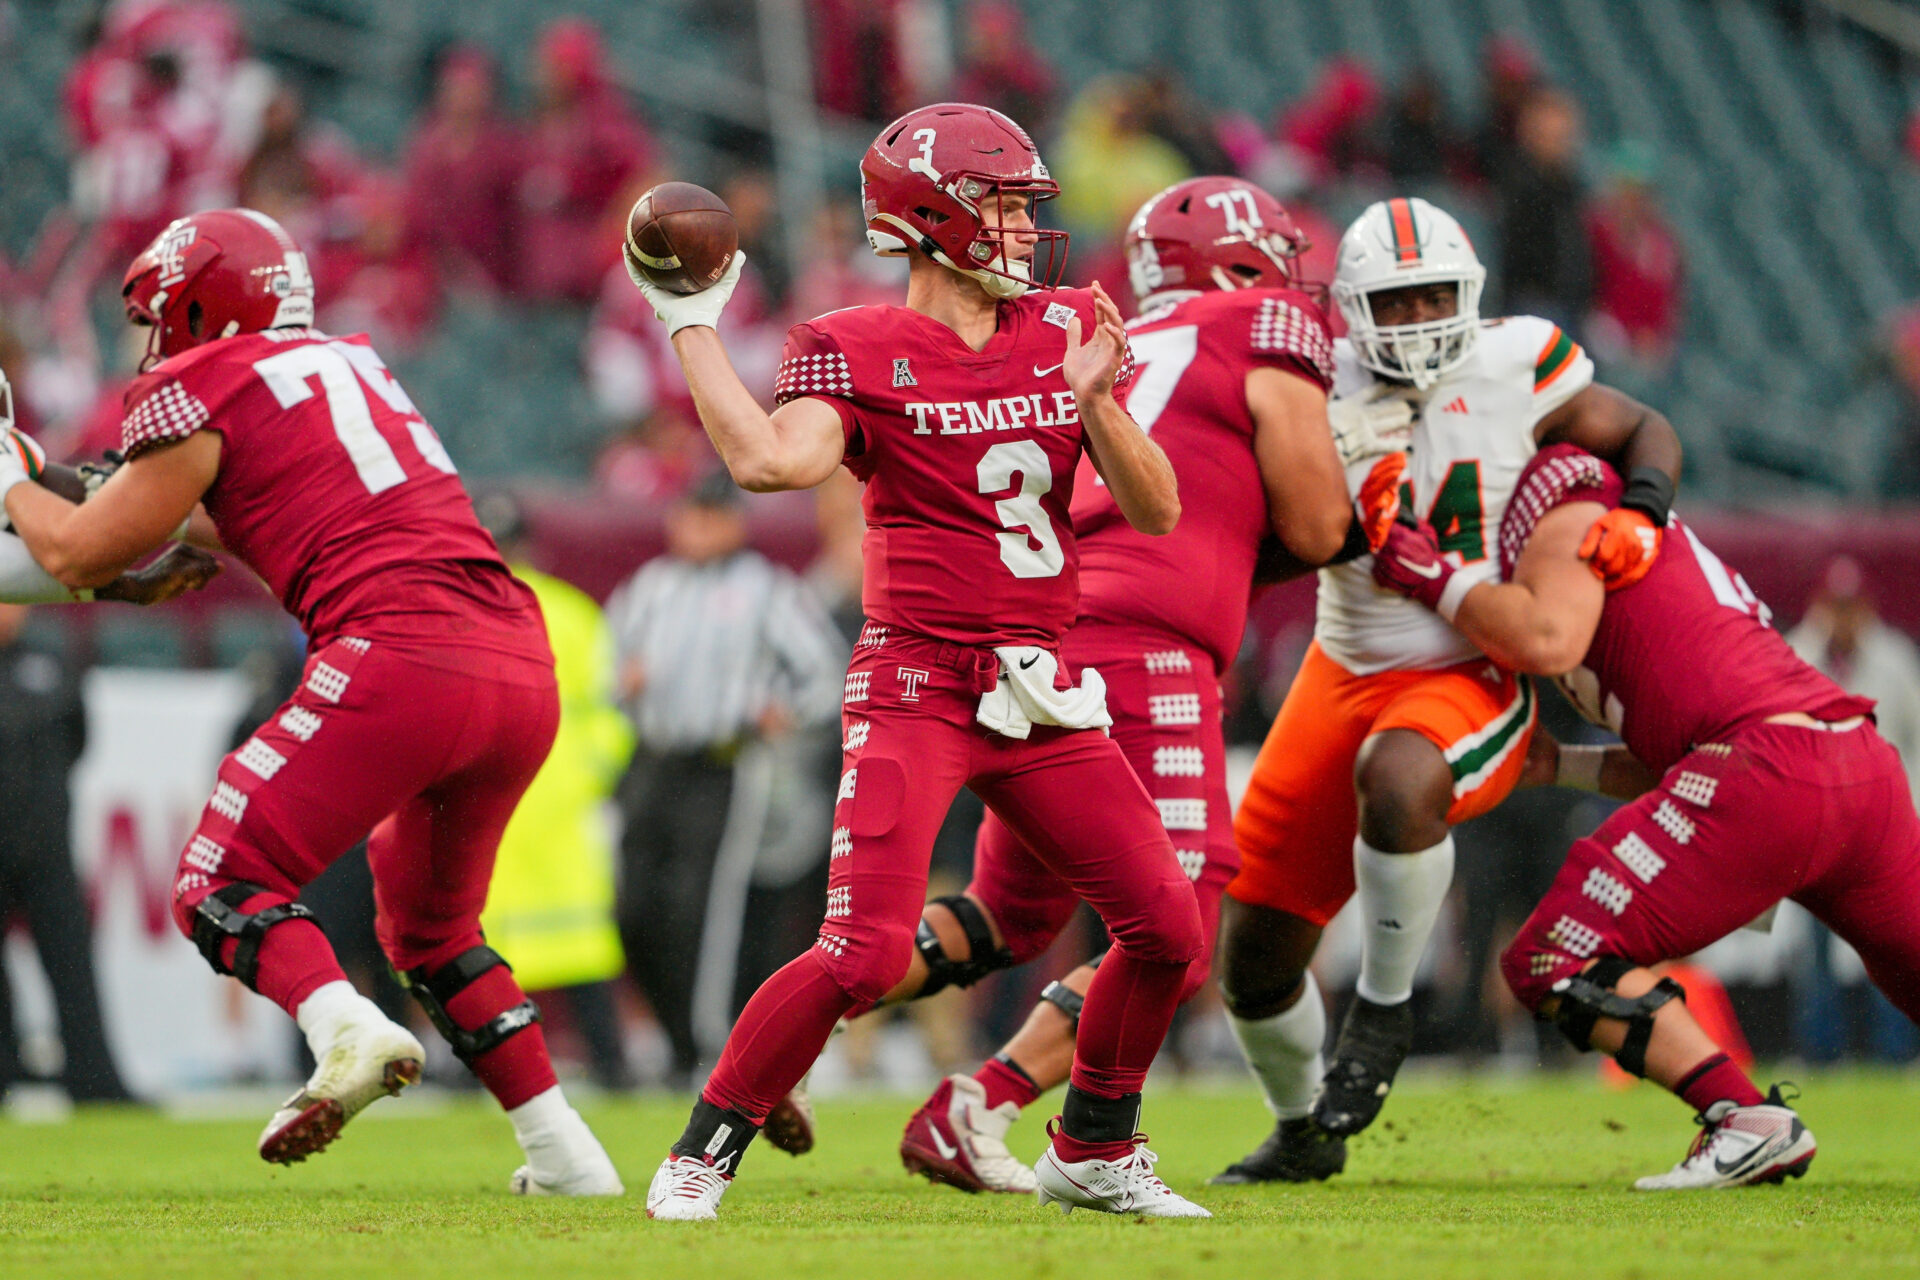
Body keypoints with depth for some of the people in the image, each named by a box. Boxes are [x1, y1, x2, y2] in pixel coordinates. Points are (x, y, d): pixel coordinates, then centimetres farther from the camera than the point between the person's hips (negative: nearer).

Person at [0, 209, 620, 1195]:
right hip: (524, 669, 7)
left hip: (399, 657, -7)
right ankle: (560, 1149, 18)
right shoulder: (350, 364, 25)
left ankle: (348, 1032, -27)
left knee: (222, 889, 0)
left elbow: (80, 556, 11)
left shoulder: (199, 393, 4)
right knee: (430, 924, 25)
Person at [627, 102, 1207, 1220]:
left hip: (1041, 693, 5)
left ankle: (1092, 1152, 23)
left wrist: (1096, 401, -12)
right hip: (918, 684, -5)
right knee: (866, 952, -18)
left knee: (1169, 929, 1)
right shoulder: (860, 353, -4)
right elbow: (773, 461, -24)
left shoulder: (1067, 331, 10)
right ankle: (705, 1154, -2)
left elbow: (1156, 510, 5)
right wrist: (691, 326, -16)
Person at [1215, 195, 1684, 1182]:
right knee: (1253, 952, 4)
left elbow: (1644, 432, 8)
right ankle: (1303, 1131, 33)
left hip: (1472, 683, -3)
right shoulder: (1322, 395, -5)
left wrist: (1639, 515, -12)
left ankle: (1384, 1010, -17)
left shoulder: (1514, 368, -6)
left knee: (1396, 776, -40)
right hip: (1345, 677, 3)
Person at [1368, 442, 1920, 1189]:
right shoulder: (1670, 555, 35)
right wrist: (1557, 765, 32)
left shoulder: (1571, 521, 11)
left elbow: (1550, 642, -10)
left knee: (1554, 966, -3)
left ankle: (1745, 1121, -15)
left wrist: (1437, 581, 2)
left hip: (1766, 766, -8)